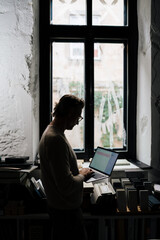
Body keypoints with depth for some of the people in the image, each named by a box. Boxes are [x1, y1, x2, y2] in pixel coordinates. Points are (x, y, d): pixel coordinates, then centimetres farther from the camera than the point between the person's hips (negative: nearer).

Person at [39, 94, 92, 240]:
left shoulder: (50, 132, 7)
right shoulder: (56, 139, -27)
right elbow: (67, 185, -29)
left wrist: (78, 172, 7)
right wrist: (82, 175, -11)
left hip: (57, 205, 10)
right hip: (66, 209, -10)